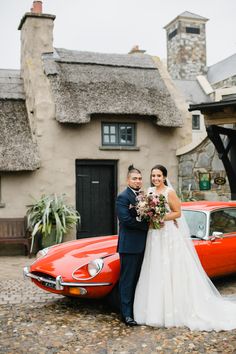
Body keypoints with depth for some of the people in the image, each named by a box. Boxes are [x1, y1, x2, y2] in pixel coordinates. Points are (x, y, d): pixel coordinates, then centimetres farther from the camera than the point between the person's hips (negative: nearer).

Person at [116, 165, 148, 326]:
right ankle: (127, 314, 6)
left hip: (142, 245, 8)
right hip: (129, 245, -8)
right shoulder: (123, 197, -10)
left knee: (138, 280, 15)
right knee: (127, 280, -1)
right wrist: (147, 225, -16)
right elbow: (126, 219, -21)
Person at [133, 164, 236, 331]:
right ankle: (158, 310, 17)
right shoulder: (150, 191, 10)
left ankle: (177, 309, 8)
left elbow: (177, 213, -10)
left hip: (170, 235, -6)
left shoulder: (170, 192, -9)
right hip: (154, 236, 6)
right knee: (155, 272, 7)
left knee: (173, 271, -2)